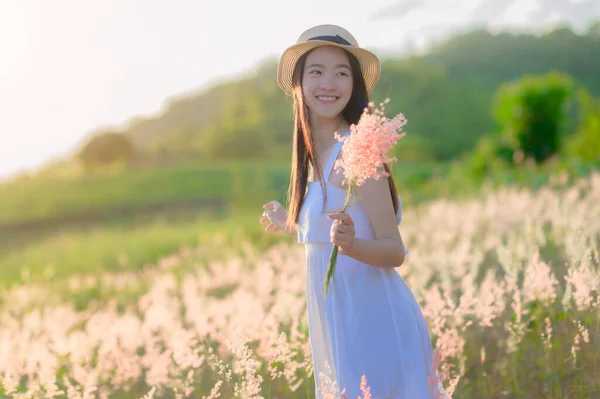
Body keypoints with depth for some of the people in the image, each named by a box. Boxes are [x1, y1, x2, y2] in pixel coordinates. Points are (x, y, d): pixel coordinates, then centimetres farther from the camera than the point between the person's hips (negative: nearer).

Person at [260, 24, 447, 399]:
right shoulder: (317, 154, 9)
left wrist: (351, 244, -33)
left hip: (370, 318, -8)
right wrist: (289, 223, 31)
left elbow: (395, 250, -15)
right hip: (338, 322, 8)